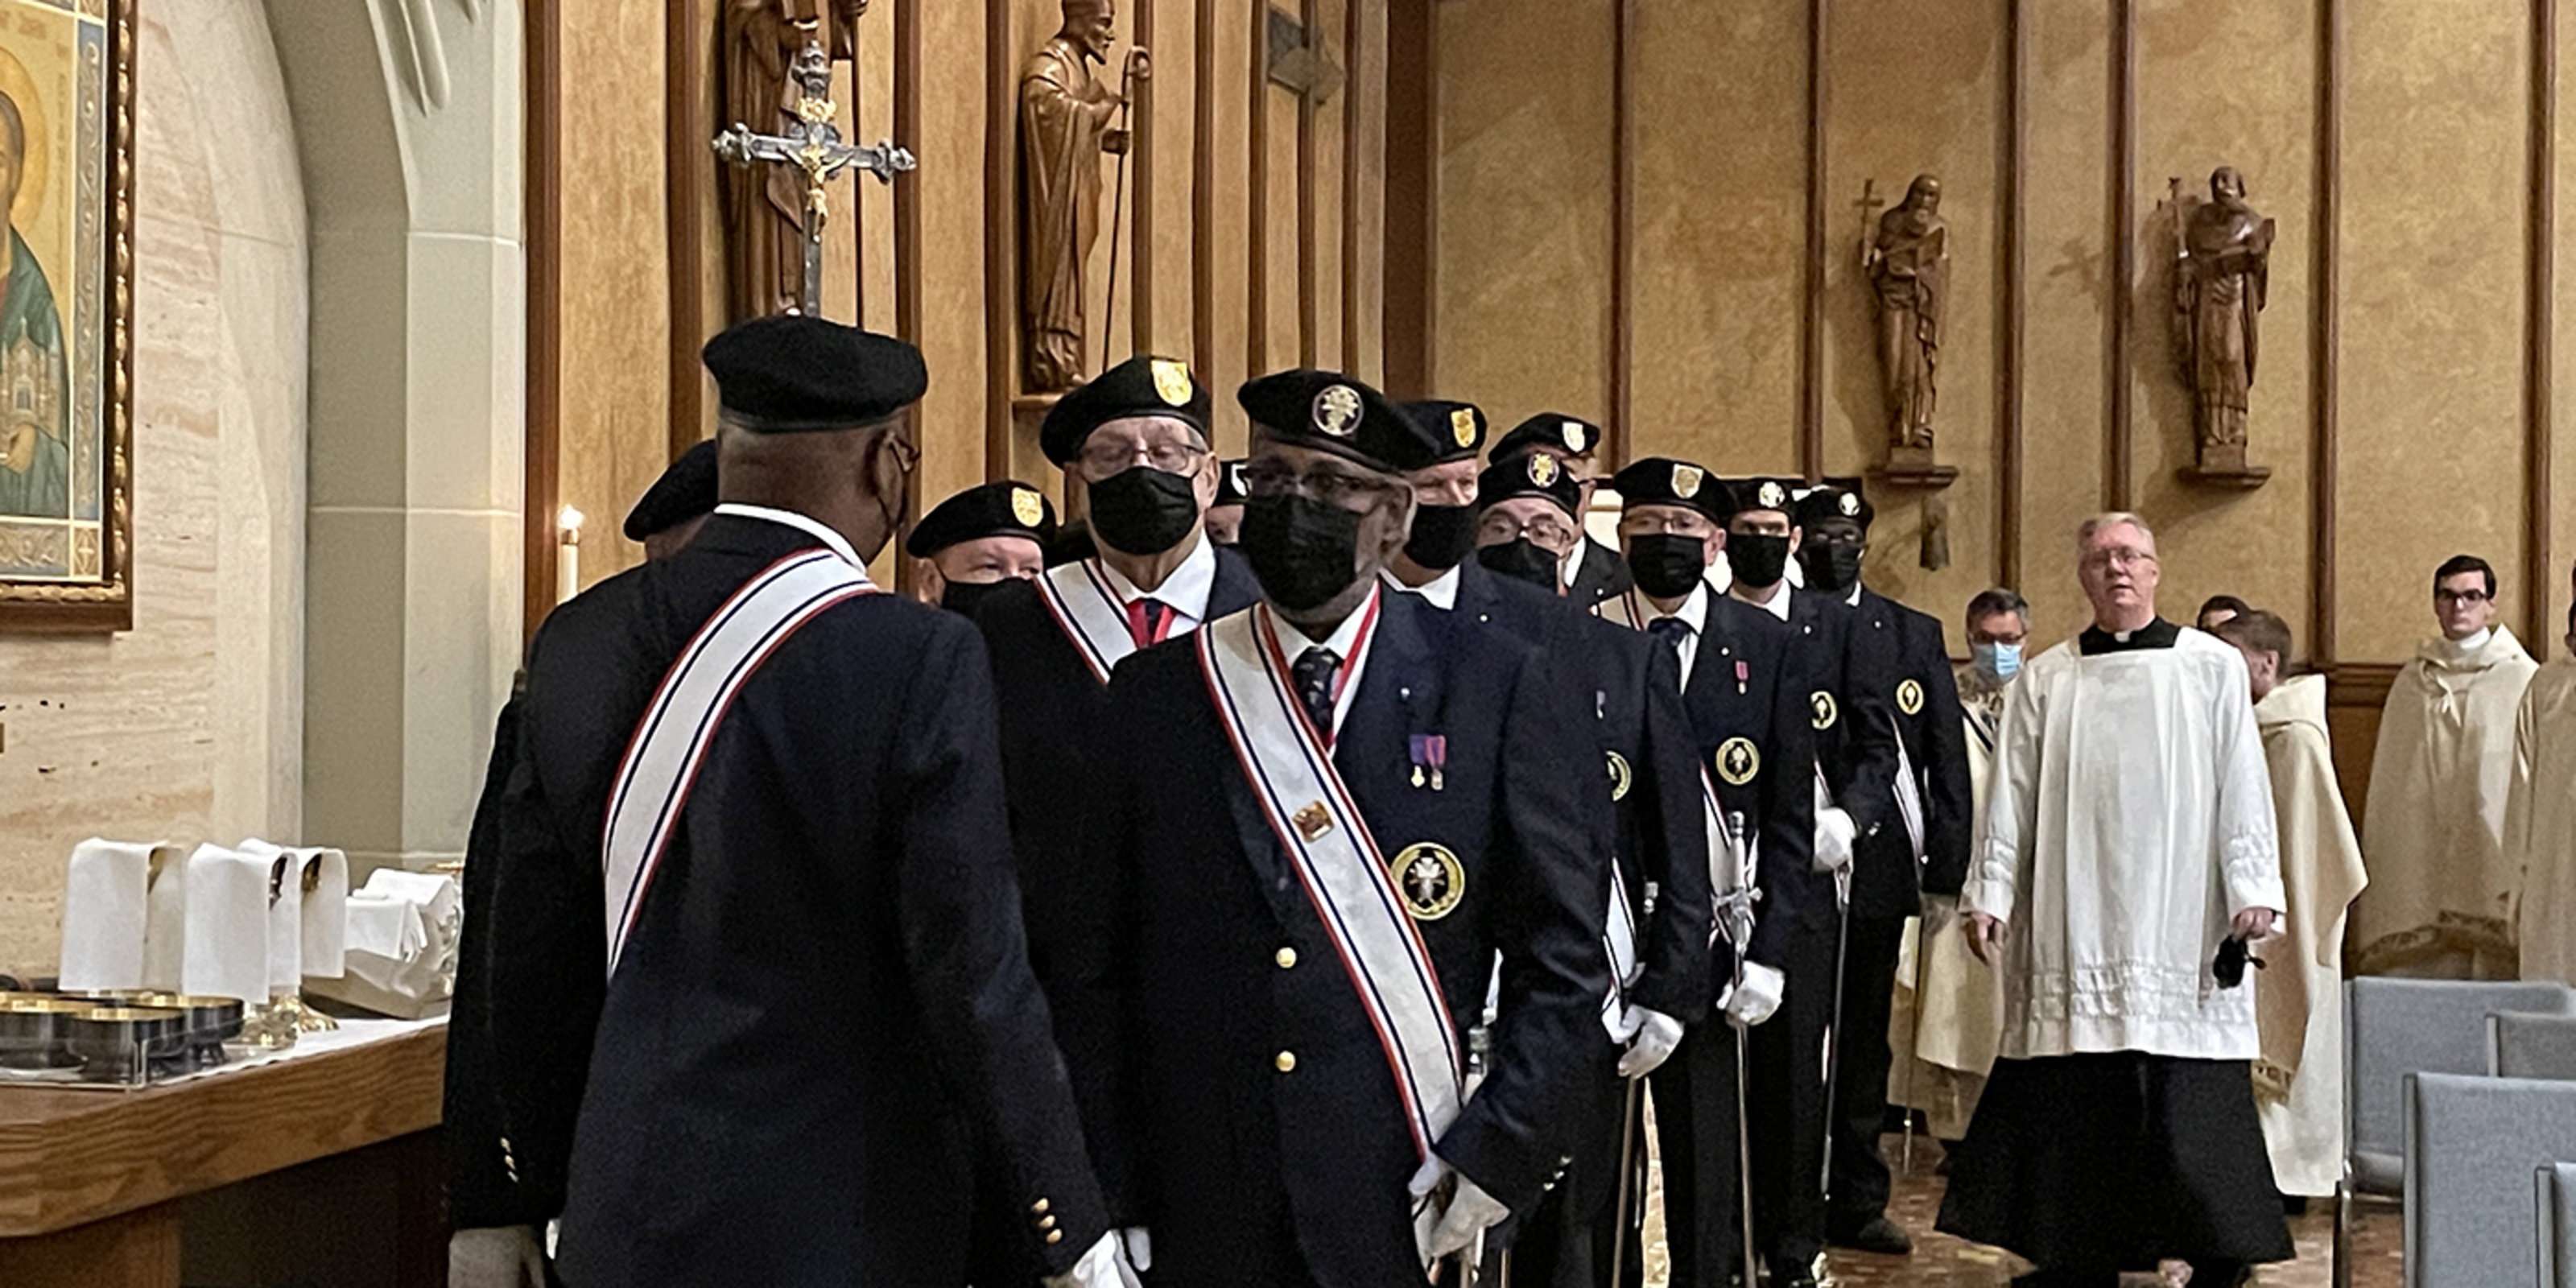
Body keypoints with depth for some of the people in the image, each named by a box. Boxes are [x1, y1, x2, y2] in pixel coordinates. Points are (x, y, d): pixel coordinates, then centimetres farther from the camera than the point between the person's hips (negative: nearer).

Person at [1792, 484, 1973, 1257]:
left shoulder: (1916, 635, 10)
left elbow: (1947, 759, 8)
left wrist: (1944, 870, 1)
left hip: (1876, 871, 3)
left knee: (1863, 1043, 11)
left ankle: (1857, 1205, 19)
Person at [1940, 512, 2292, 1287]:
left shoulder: (2213, 668, 6)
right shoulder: (2045, 681, 10)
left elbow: (2243, 788, 3)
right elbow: (2012, 798, 9)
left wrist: (2251, 890, -4)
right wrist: (1989, 894, 3)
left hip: (2179, 922, -1)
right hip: (2074, 923, 2)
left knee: (2188, 1098, -2)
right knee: (2075, 1098, 1)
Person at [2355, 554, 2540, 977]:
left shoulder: (2522, 679, 2)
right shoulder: (2413, 682, 12)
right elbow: (2389, 788, 13)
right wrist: (2379, 866, 8)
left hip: (2490, 858, -3)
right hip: (2419, 859, 3)